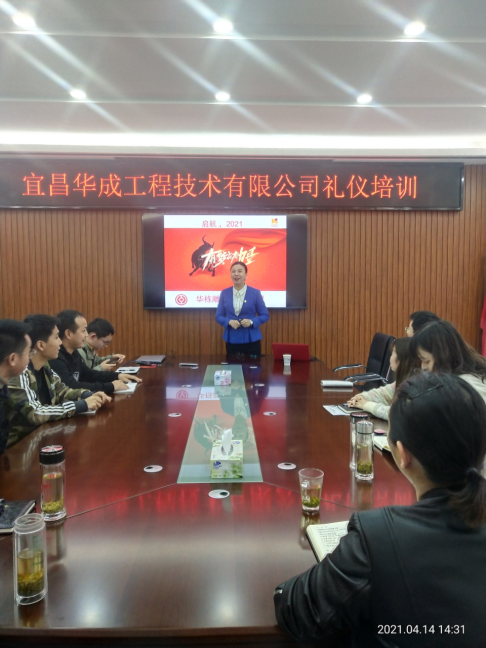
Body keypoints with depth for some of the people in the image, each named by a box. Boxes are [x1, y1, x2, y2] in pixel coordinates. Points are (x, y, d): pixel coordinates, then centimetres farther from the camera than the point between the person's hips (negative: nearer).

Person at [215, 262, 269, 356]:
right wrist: (229, 322, -14)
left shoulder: (255, 293, -2)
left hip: (251, 340, -1)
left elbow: (265, 315, 1)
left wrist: (251, 322, -17)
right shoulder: (224, 293, 3)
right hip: (232, 341, 2)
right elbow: (219, 316, 7)